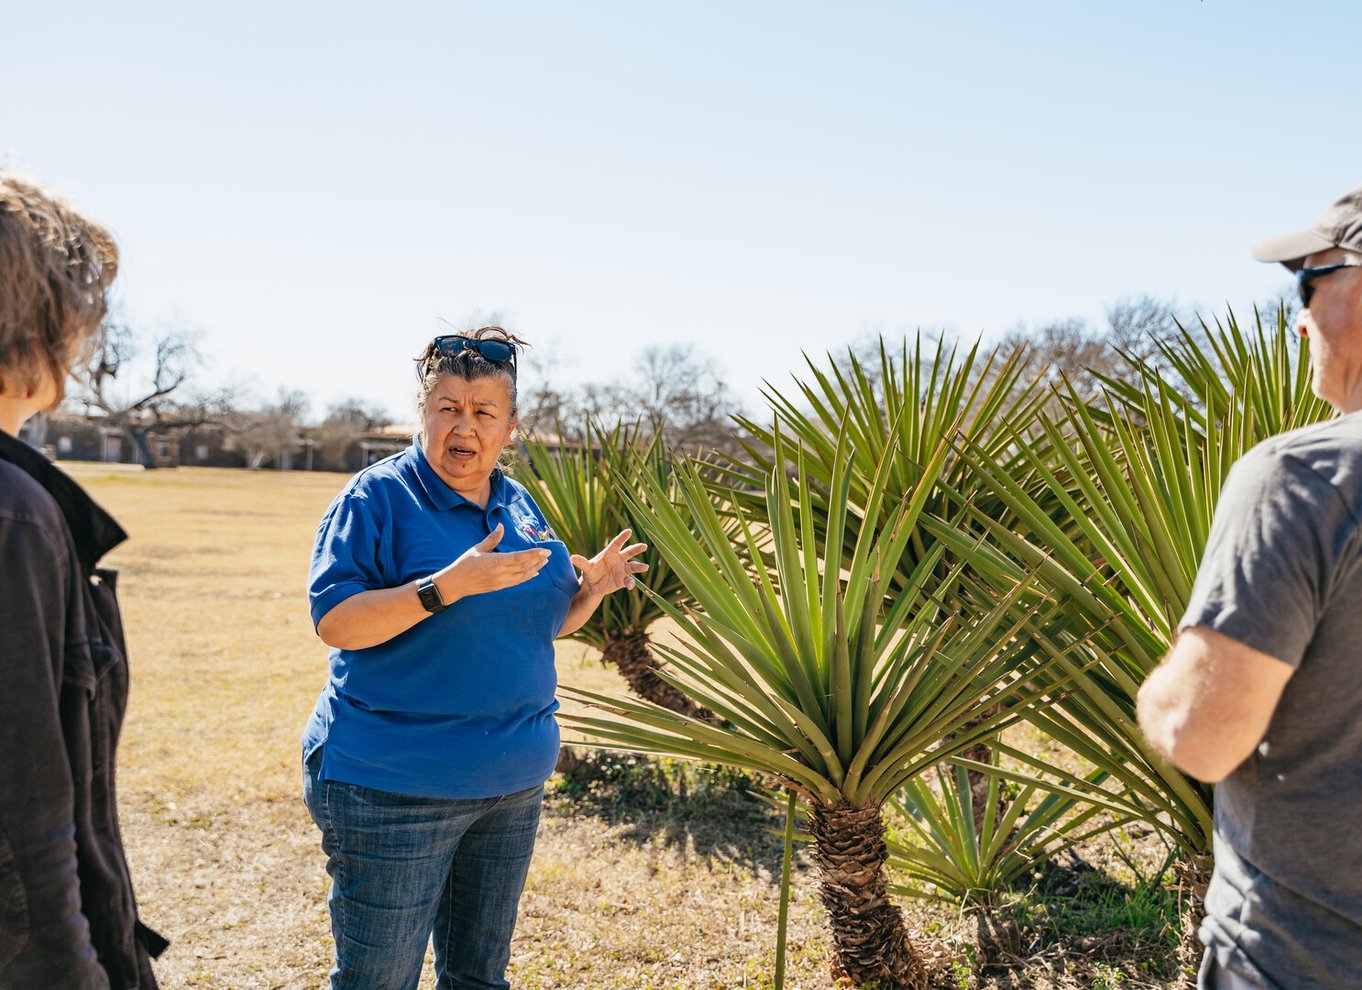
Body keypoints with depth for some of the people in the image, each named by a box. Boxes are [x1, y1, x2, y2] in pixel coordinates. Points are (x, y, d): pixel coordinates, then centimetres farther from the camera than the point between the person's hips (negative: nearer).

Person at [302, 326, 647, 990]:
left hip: (513, 781, 6)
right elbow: (333, 620, -20)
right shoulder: (378, 496, -11)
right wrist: (448, 585, -30)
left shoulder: (520, 505, 9)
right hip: (394, 788, -6)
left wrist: (591, 587, -2)